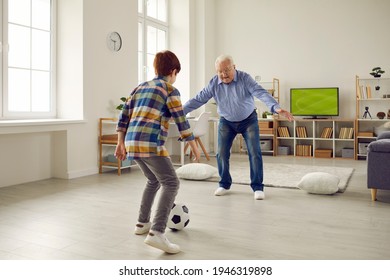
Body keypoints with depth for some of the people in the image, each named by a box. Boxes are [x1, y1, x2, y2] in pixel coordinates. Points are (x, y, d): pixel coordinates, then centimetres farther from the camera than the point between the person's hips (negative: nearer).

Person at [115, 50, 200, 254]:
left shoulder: (140, 87, 21)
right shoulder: (170, 90, 1)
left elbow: (124, 116, 18)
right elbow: (182, 122, -2)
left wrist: (121, 144, 21)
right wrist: (194, 147, 7)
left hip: (133, 142, 8)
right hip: (150, 144, -8)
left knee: (154, 181, 25)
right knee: (171, 183, -6)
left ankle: (142, 223, 32)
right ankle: (157, 233, -20)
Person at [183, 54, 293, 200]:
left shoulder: (244, 78, -23)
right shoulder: (213, 84, -15)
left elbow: (262, 93, -34)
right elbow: (198, 100, -13)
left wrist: (276, 108, -50)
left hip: (249, 120, -2)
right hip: (226, 122, 2)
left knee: (254, 152, -9)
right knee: (222, 153, -2)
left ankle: (257, 187, 3)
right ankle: (224, 184, 17)